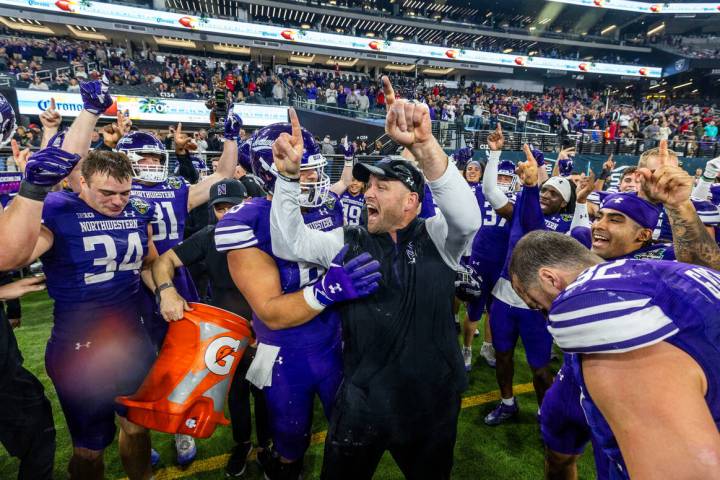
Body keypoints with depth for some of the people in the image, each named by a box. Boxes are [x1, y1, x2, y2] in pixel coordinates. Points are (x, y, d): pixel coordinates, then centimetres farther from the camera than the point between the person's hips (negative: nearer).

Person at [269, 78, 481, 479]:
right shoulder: (348, 243, -1)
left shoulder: (437, 238, -7)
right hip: (362, 401, 1)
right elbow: (288, 243, -6)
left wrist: (423, 144, -39)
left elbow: (468, 218, -27)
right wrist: (289, 176, -18)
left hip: (433, 400, 0)